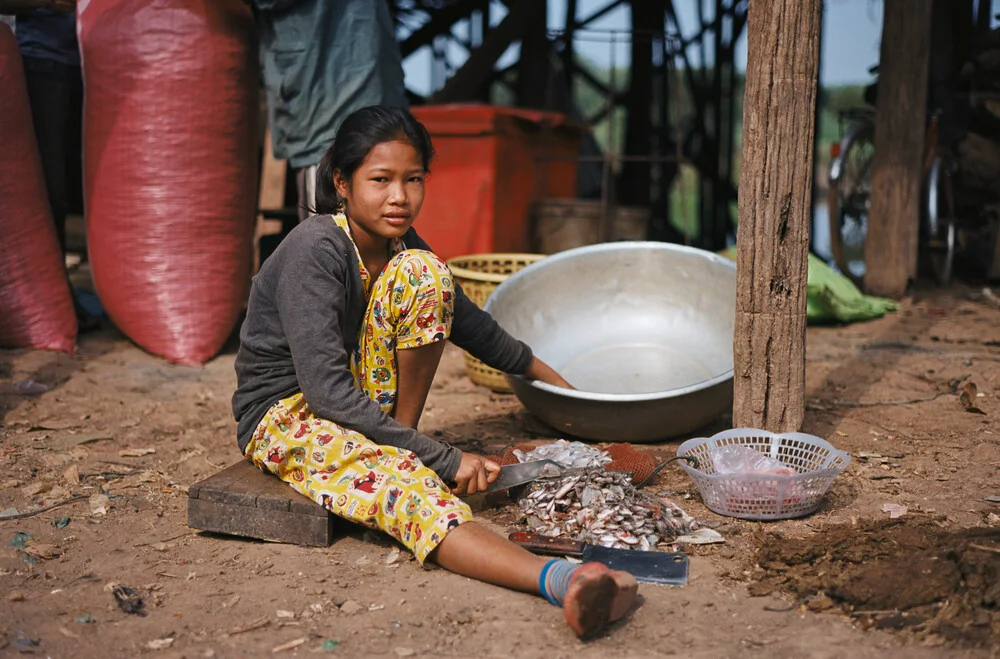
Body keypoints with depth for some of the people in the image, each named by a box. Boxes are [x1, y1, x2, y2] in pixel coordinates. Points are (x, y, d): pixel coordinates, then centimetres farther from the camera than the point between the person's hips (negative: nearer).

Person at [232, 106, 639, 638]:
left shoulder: (402, 249, -2)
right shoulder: (314, 250, -24)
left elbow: (468, 323, 14)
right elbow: (327, 391, -30)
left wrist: (544, 373, 23)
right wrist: (443, 459, -31)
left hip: (366, 404, 7)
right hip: (287, 415, -6)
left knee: (423, 274, -15)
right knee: (400, 478, -37)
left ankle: (398, 443, -11)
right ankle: (558, 580, -58)